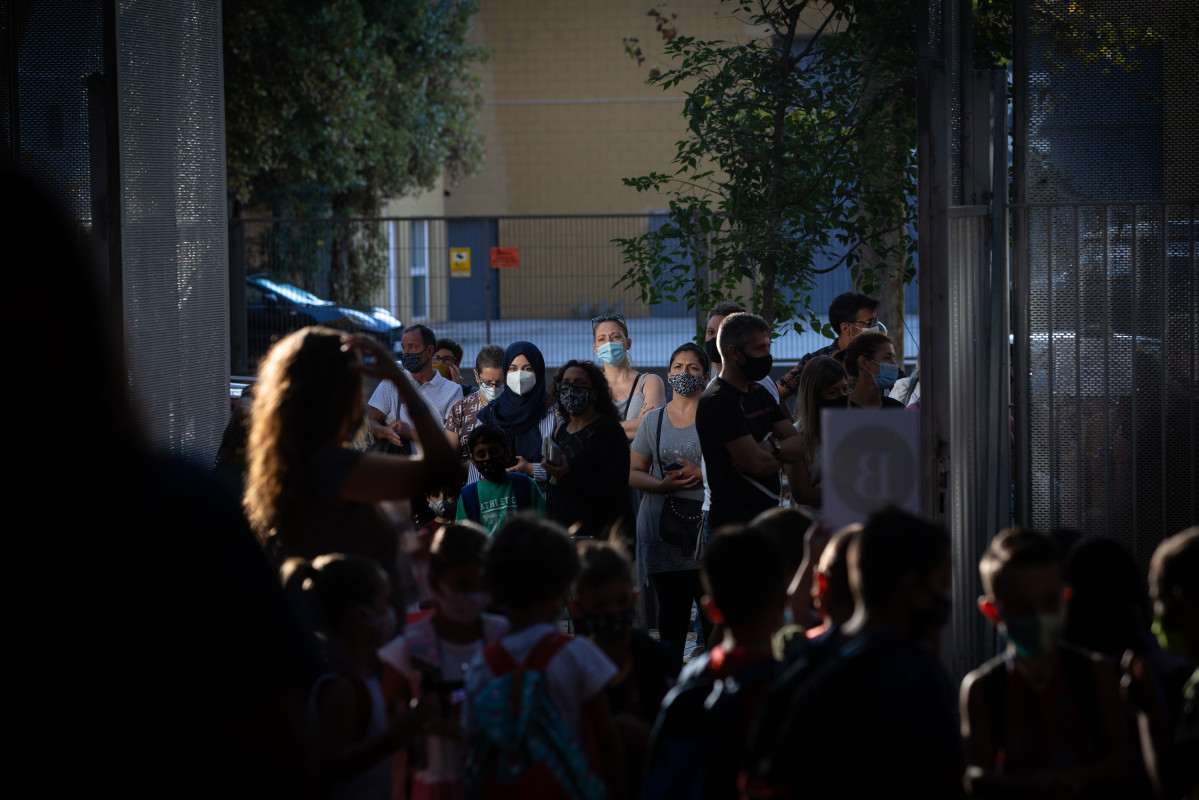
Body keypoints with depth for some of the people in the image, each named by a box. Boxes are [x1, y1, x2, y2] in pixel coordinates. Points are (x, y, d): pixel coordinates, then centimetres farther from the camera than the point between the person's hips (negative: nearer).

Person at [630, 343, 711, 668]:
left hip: (706, 522, -2)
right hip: (663, 527, 2)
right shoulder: (652, 421, 13)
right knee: (671, 614, 4)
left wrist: (701, 473, -14)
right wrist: (663, 484, -7)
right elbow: (633, 472, 11)